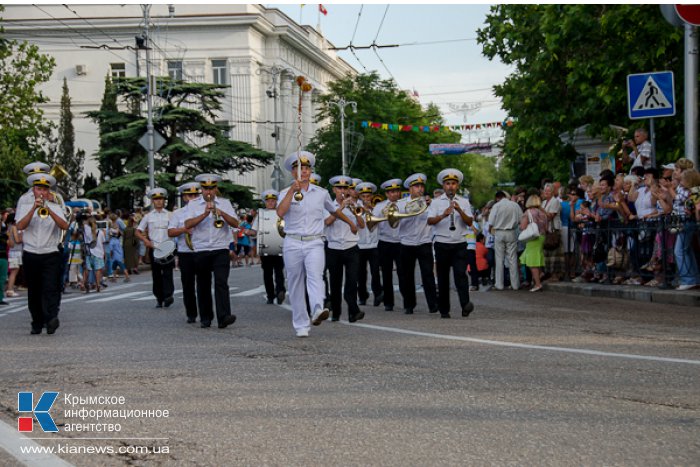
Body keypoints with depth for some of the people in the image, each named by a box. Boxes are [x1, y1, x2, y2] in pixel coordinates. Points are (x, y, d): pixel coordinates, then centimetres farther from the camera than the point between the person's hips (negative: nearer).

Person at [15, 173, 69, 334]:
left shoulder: (54, 207, 7)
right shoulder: (25, 205, 8)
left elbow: (64, 226, -10)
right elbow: (20, 226, -9)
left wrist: (49, 210, -23)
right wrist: (33, 209, -19)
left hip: (51, 254, -1)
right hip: (30, 253, 1)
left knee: (50, 288, -15)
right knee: (33, 291, 5)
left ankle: (51, 318, -27)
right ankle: (37, 324, 11)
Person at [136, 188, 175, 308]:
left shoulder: (169, 215, 5)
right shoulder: (148, 216, 9)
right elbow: (138, 232, 12)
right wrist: (145, 240, -6)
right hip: (154, 248, 2)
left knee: (167, 272, -14)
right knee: (156, 275, 4)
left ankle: (168, 295, -21)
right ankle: (159, 298, 12)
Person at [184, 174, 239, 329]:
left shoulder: (224, 203, 10)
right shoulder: (193, 204, 7)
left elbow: (235, 223, 0)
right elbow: (187, 225, -7)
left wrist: (222, 214, -16)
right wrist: (204, 214, -18)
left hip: (220, 249, -1)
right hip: (200, 251, 1)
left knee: (221, 282, -14)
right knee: (203, 286, 7)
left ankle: (223, 317, -23)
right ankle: (205, 318, 17)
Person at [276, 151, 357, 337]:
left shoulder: (321, 193, 11)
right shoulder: (286, 193, 5)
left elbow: (335, 210, 29)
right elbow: (280, 212, -15)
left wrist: (351, 223, 41)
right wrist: (292, 191, -20)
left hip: (314, 243, 0)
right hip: (293, 243, 0)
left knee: (315, 275, -26)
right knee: (296, 285, 3)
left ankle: (317, 310, -46)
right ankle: (301, 326, 10)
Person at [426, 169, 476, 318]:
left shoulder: (464, 202, 10)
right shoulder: (436, 202, 6)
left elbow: (469, 222, 0)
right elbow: (430, 221, -7)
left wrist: (459, 210, -16)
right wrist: (443, 215, -23)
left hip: (459, 244, 0)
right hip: (442, 244, 0)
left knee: (460, 273, -16)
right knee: (443, 277, 5)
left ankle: (465, 305, -26)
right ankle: (444, 310, 12)